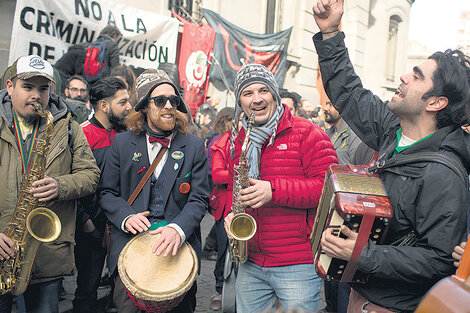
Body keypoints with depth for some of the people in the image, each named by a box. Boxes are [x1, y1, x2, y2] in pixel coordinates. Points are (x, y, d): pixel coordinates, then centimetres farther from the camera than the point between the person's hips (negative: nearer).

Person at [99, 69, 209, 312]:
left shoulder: (194, 146, 5)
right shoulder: (123, 143, 7)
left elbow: (199, 198, -1)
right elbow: (107, 193, 8)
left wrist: (178, 228, -19)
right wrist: (126, 217, -12)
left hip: (179, 247, 0)